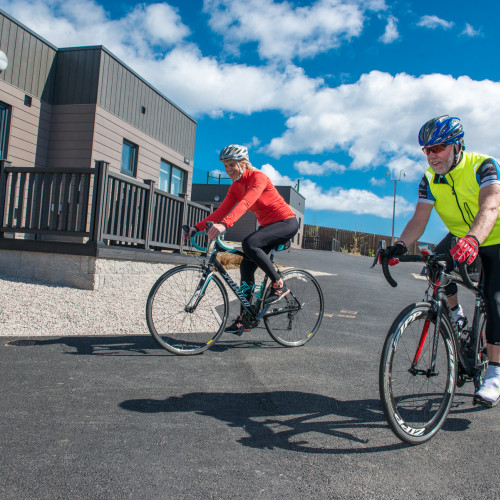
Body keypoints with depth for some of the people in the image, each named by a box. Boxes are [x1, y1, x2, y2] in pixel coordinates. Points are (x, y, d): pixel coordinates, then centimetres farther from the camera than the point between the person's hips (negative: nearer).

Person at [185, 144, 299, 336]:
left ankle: (279, 284, -16)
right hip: (267, 225, 8)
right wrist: (197, 227, -14)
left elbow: (246, 203, -36)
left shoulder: (258, 177, -19)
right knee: (246, 266, -2)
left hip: (286, 223, -8)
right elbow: (221, 210, -2)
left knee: (249, 243, -31)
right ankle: (244, 318, 6)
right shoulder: (235, 187, 5)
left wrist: (224, 224, -51)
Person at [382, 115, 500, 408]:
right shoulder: (430, 179, -12)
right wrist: (400, 246, -40)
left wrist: (472, 239, -63)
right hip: (460, 237, 5)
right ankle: (456, 314, 2)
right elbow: (419, 220, -21)